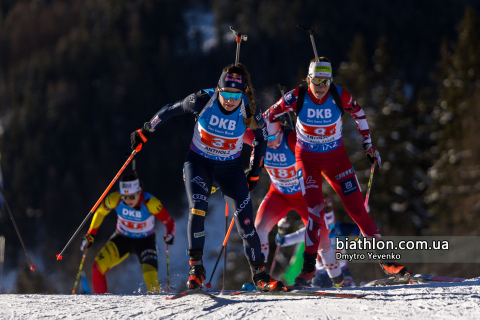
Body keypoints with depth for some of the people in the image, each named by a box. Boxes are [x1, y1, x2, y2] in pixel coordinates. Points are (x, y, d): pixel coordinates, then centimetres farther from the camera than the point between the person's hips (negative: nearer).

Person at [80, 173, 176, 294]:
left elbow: (169, 222, -23)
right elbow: (100, 212, -2)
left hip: (145, 242, -3)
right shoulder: (115, 199, -23)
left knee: (151, 281, -22)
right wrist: (90, 235, -1)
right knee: (98, 267, -16)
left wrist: (170, 235, -44)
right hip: (122, 238, 3)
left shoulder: (150, 202, -30)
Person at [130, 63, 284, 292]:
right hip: (199, 162, -1)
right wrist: (146, 131, 4)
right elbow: (171, 110, -5)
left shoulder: (249, 111, -18)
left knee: (245, 220, -7)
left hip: (230, 168, 1)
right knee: (197, 208, -25)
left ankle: (260, 275, 5)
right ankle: (196, 268, -17)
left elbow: (262, 139, 1)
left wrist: (255, 174, 5)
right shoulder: (203, 100, -22)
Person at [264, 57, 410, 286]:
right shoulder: (297, 97, -19)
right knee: (315, 210, -17)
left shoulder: (340, 96, -16)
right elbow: (268, 117, -4)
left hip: (336, 157, 1)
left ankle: (385, 260, 5)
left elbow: (359, 114, 5)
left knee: (357, 208, -3)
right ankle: (309, 268, -6)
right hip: (307, 158, -1)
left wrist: (368, 144, 7)